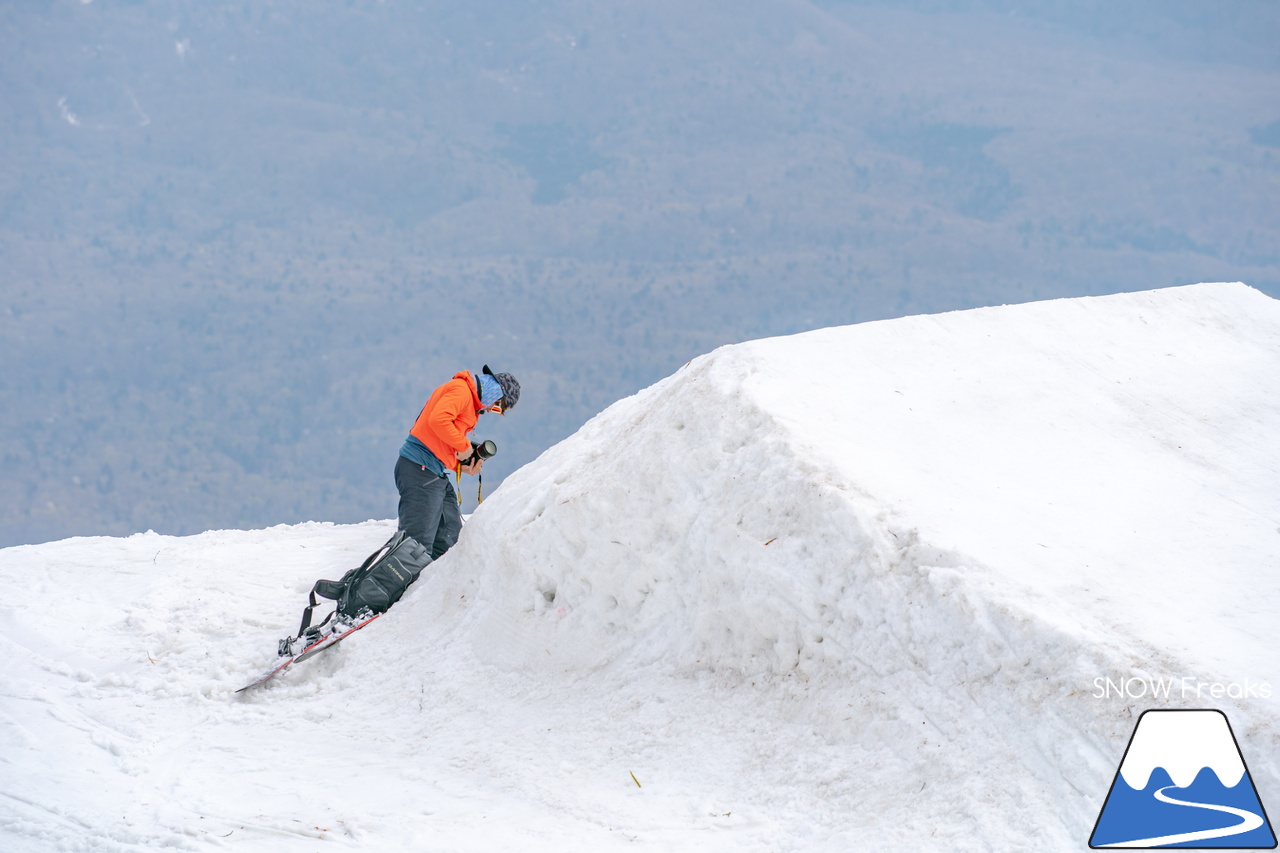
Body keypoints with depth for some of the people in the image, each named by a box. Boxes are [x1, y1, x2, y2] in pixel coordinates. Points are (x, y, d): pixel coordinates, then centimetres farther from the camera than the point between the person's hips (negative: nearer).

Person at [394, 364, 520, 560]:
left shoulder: (472, 401, 23)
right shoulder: (461, 390, -7)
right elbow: (438, 420, -25)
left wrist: (462, 467, 5)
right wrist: (464, 446, -14)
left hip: (436, 476, 11)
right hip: (420, 470, -11)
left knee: (449, 536, 12)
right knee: (419, 543, -15)